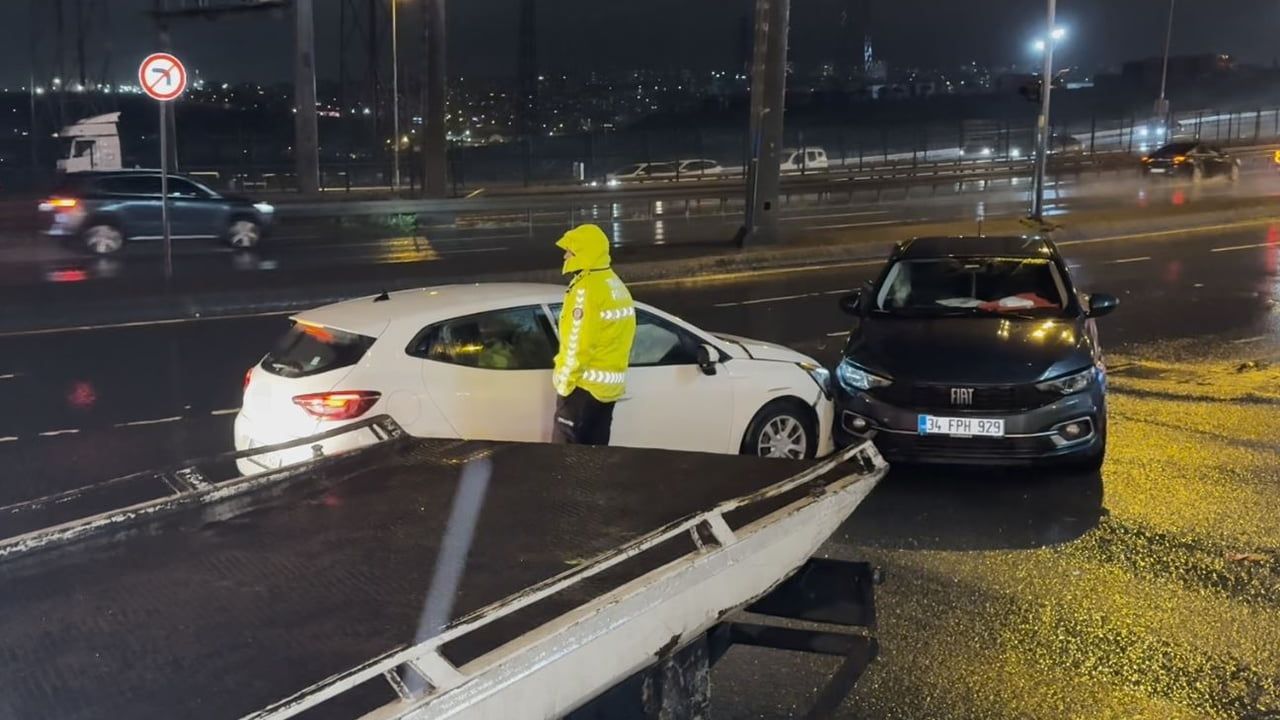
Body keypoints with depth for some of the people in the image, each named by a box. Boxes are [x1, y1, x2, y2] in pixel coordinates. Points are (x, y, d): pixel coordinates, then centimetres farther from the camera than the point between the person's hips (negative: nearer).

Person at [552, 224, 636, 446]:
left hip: (585, 383, -9)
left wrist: (564, 380, -12)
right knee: (595, 447, 12)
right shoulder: (616, 285, 13)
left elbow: (578, 342, -19)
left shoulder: (587, 288, -17)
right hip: (609, 383, 9)